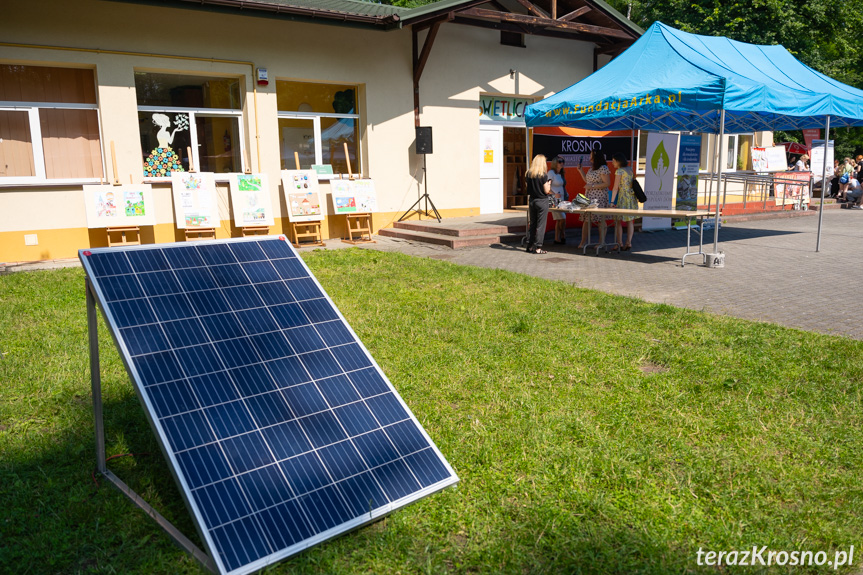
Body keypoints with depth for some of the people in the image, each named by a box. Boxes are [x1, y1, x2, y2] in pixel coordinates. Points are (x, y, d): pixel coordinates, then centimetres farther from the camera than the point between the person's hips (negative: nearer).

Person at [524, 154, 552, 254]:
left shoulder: (528, 174, 2)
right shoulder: (543, 175, -14)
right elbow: (546, 191, -11)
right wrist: (549, 184, 6)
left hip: (531, 200, 6)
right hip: (542, 201, -5)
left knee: (532, 223, 15)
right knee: (541, 225, 0)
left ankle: (530, 246, 18)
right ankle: (538, 248, 0)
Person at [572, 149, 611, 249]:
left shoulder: (603, 168, -10)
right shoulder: (591, 168, 16)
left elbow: (607, 183, -15)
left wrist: (592, 186, -17)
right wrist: (580, 171, 19)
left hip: (600, 197, -8)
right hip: (589, 197, 8)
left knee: (601, 219, -4)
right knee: (586, 219, 4)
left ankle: (601, 242, 3)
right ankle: (584, 241, 7)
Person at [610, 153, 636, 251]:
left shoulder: (619, 171, -11)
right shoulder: (630, 170, 12)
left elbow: (615, 188, -14)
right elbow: (633, 184, 16)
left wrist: (612, 201, -14)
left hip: (623, 197, -8)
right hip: (632, 196, 8)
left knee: (618, 221, 1)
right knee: (630, 220, 10)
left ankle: (619, 243, 1)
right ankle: (628, 243, 9)